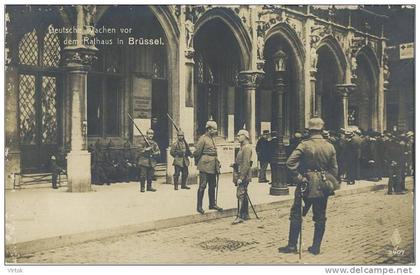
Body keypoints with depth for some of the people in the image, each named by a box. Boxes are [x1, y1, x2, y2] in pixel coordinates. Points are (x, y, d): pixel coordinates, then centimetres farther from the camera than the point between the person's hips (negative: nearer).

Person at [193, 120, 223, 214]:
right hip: (205, 166, -8)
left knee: (212, 186, 13)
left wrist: (217, 165, 19)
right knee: (202, 186, -4)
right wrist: (198, 163, 0)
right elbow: (196, 152, -10)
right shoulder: (203, 139, -10)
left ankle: (212, 204, 23)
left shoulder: (212, 139, 16)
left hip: (212, 167, 9)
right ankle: (199, 206, 1)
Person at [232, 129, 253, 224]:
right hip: (241, 175, 10)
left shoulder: (247, 147, -15)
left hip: (244, 175, -10)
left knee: (240, 195, -10)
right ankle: (245, 215, 21)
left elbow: (246, 164, -21)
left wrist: (241, 177, -23)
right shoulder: (243, 147, 16)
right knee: (243, 195, 13)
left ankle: (240, 216, -10)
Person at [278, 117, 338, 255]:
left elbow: (290, 162, -20)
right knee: (320, 217, 12)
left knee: (296, 214, 7)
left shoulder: (304, 145, -10)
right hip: (323, 186, 4)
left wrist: (298, 176, -11)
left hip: (307, 184, -3)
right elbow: (334, 169, 6)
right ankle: (316, 247, 17)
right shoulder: (330, 146, 2)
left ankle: (292, 245, 8)